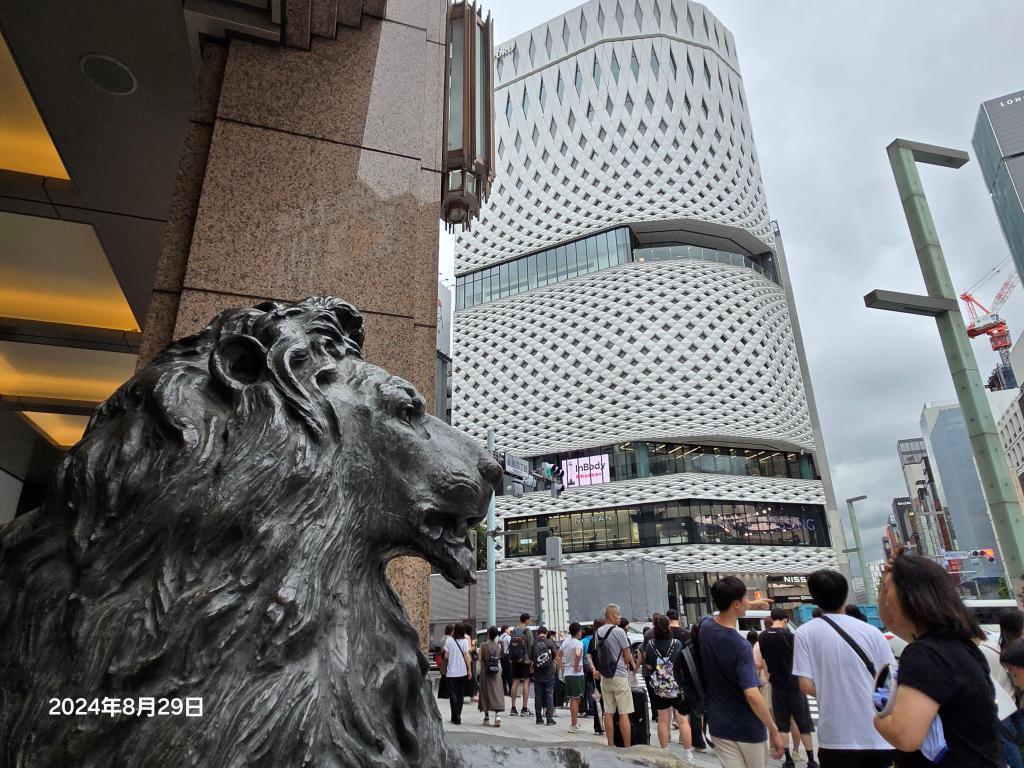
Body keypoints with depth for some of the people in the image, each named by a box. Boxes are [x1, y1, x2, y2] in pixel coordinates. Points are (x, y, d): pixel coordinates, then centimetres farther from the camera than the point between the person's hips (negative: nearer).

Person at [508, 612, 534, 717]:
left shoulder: (514, 630, 7)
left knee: (515, 682, 10)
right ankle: (524, 708, 0)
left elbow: (510, 645, 10)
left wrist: (511, 657, 15)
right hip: (525, 659, -5)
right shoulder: (528, 631, -9)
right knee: (526, 682, 0)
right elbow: (531, 646, -12)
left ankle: (513, 708, 13)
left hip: (515, 660, 5)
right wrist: (532, 659, -5)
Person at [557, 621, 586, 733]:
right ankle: (574, 725, 4)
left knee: (572, 699, 17)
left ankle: (574, 723, 27)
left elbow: (559, 655, 17)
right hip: (576, 674, -7)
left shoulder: (565, 641, 8)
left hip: (567, 673, 7)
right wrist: (576, 667, -22)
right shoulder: (578, 643, -15)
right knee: (575, 699, 0)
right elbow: (578, 654, -36)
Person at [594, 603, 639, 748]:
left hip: (604, 676, 6)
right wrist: (633, 665, 13)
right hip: (619, 676, -6)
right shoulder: (618, 631, -13)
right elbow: (627, 655, -8)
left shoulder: (597, 632, 7)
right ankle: (627, 747, 3)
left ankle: (611, 745, 16)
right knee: (624, 713, 0)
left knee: (608, 712, 10)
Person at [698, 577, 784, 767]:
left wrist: (749, 606, 27)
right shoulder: (741, 646, -25)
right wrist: (774, 731, -20)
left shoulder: (704, 627, -4)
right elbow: (752, 695, -30)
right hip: (748, 728, -5)